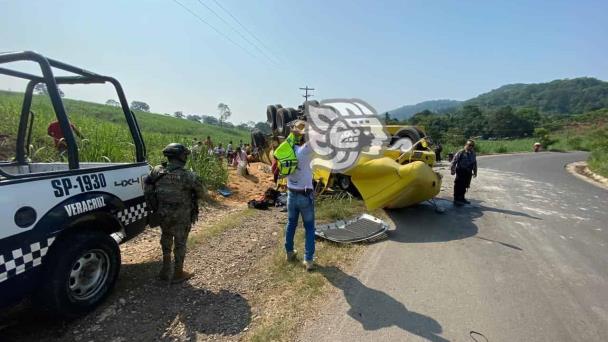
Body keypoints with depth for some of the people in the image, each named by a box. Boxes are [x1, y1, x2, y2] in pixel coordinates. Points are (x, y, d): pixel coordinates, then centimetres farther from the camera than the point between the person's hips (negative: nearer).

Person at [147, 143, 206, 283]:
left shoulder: (157, 171, -7)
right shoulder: (188, 176, -20)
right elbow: (203, 194, -9)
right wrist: (191, 195, 12)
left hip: (163, 215, 4)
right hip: (182, 217, -4)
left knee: (166, 242, 24)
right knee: (180, 244, 12)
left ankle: (165, 270, 35)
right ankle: (178, 274, 25)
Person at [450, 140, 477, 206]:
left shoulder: (473, 154, 8)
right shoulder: (461, 152, -12)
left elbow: (475, 163, 18)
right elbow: (454, 161, -11)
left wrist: (475, 172, 19)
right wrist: (452, 170, -12)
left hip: (468, 172, 6)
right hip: (460, 171, -6)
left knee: (464, 186, 14)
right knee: (458, 186, -3)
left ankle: (461, 198, 27)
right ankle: (456, 199, 2)